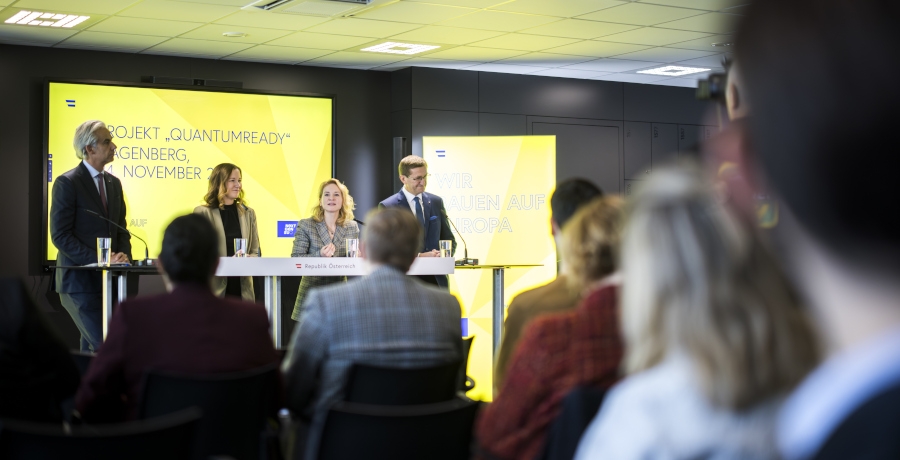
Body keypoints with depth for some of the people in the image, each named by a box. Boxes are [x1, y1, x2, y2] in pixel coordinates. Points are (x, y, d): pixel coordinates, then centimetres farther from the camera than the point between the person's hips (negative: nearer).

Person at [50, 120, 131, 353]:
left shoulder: (114, 183, 13)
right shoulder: (67, 183, -9)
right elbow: (60, 235, -14)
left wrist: (123, 254, -4)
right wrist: (99, 260, -18)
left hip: (107, 279, 7)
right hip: (80, 280, -7)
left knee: (91, 346, 11)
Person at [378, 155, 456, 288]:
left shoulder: (436, 202, 11)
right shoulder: (387, 207, -3)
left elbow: (449, 239, 16)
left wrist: (444, 255, -7)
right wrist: (419, 257, -17)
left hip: (437, 280, 4)